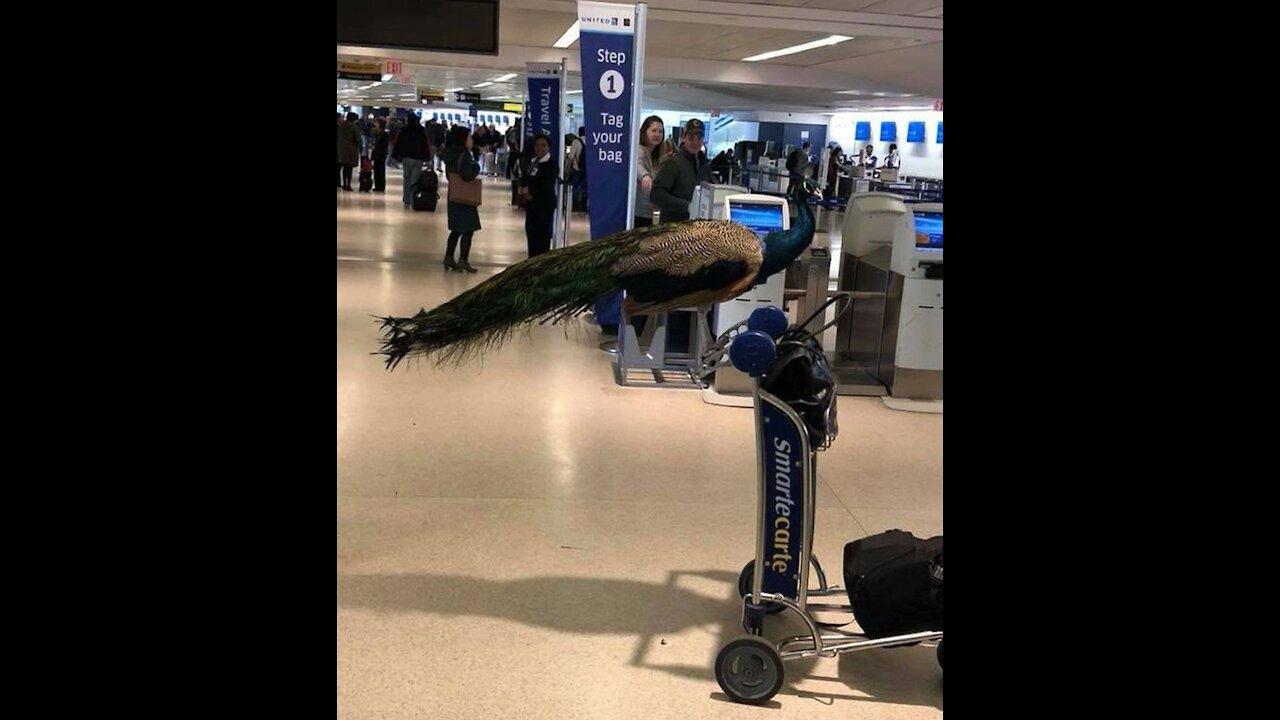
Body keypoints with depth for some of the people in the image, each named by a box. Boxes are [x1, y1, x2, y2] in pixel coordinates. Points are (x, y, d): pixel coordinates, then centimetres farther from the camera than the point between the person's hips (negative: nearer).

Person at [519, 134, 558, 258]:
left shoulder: (551, 164, -9)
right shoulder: (532, 162, 15)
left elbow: (548, 185, -20)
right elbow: (525, 179, 13)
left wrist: (531, 190, -15)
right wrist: (523, 189, -9)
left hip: (545, 204, -8)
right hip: (531, 203, 8)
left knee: (543, 235, -8)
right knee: (531, 232, 11)